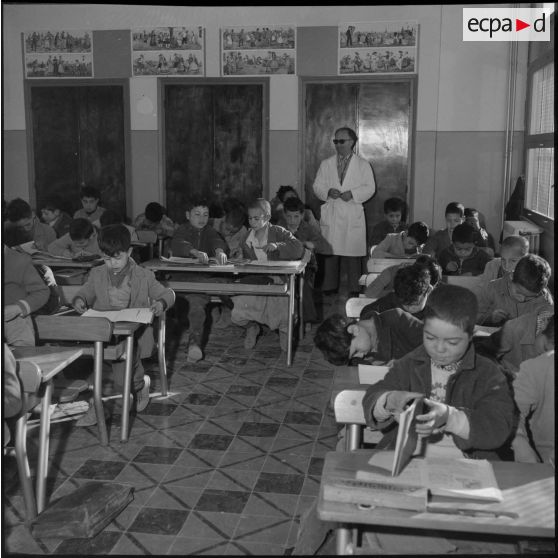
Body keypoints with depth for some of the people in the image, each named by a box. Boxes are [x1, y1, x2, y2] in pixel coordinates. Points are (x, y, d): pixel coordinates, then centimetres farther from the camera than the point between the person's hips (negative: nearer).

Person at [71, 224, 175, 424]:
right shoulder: (96, 275, 11)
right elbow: (85, 292, 19)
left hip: (133, 332, -3)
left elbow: (167, 293, 7)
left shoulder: (144, 276, 3)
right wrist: (79, 300, -6)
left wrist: (161, 303, -17)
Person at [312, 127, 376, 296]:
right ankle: (329, 288, 10)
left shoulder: (363, 165, 8)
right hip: (330, 215, 2)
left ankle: (354, 289, 6)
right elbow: (317, 186, 10)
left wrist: (352, 194, -15)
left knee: (353, 253, -1)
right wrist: (328, 192, -11)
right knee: (330, 252, 1)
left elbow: (370, 188, 1)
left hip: (353, 215, -2)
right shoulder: (326, 164, 15)